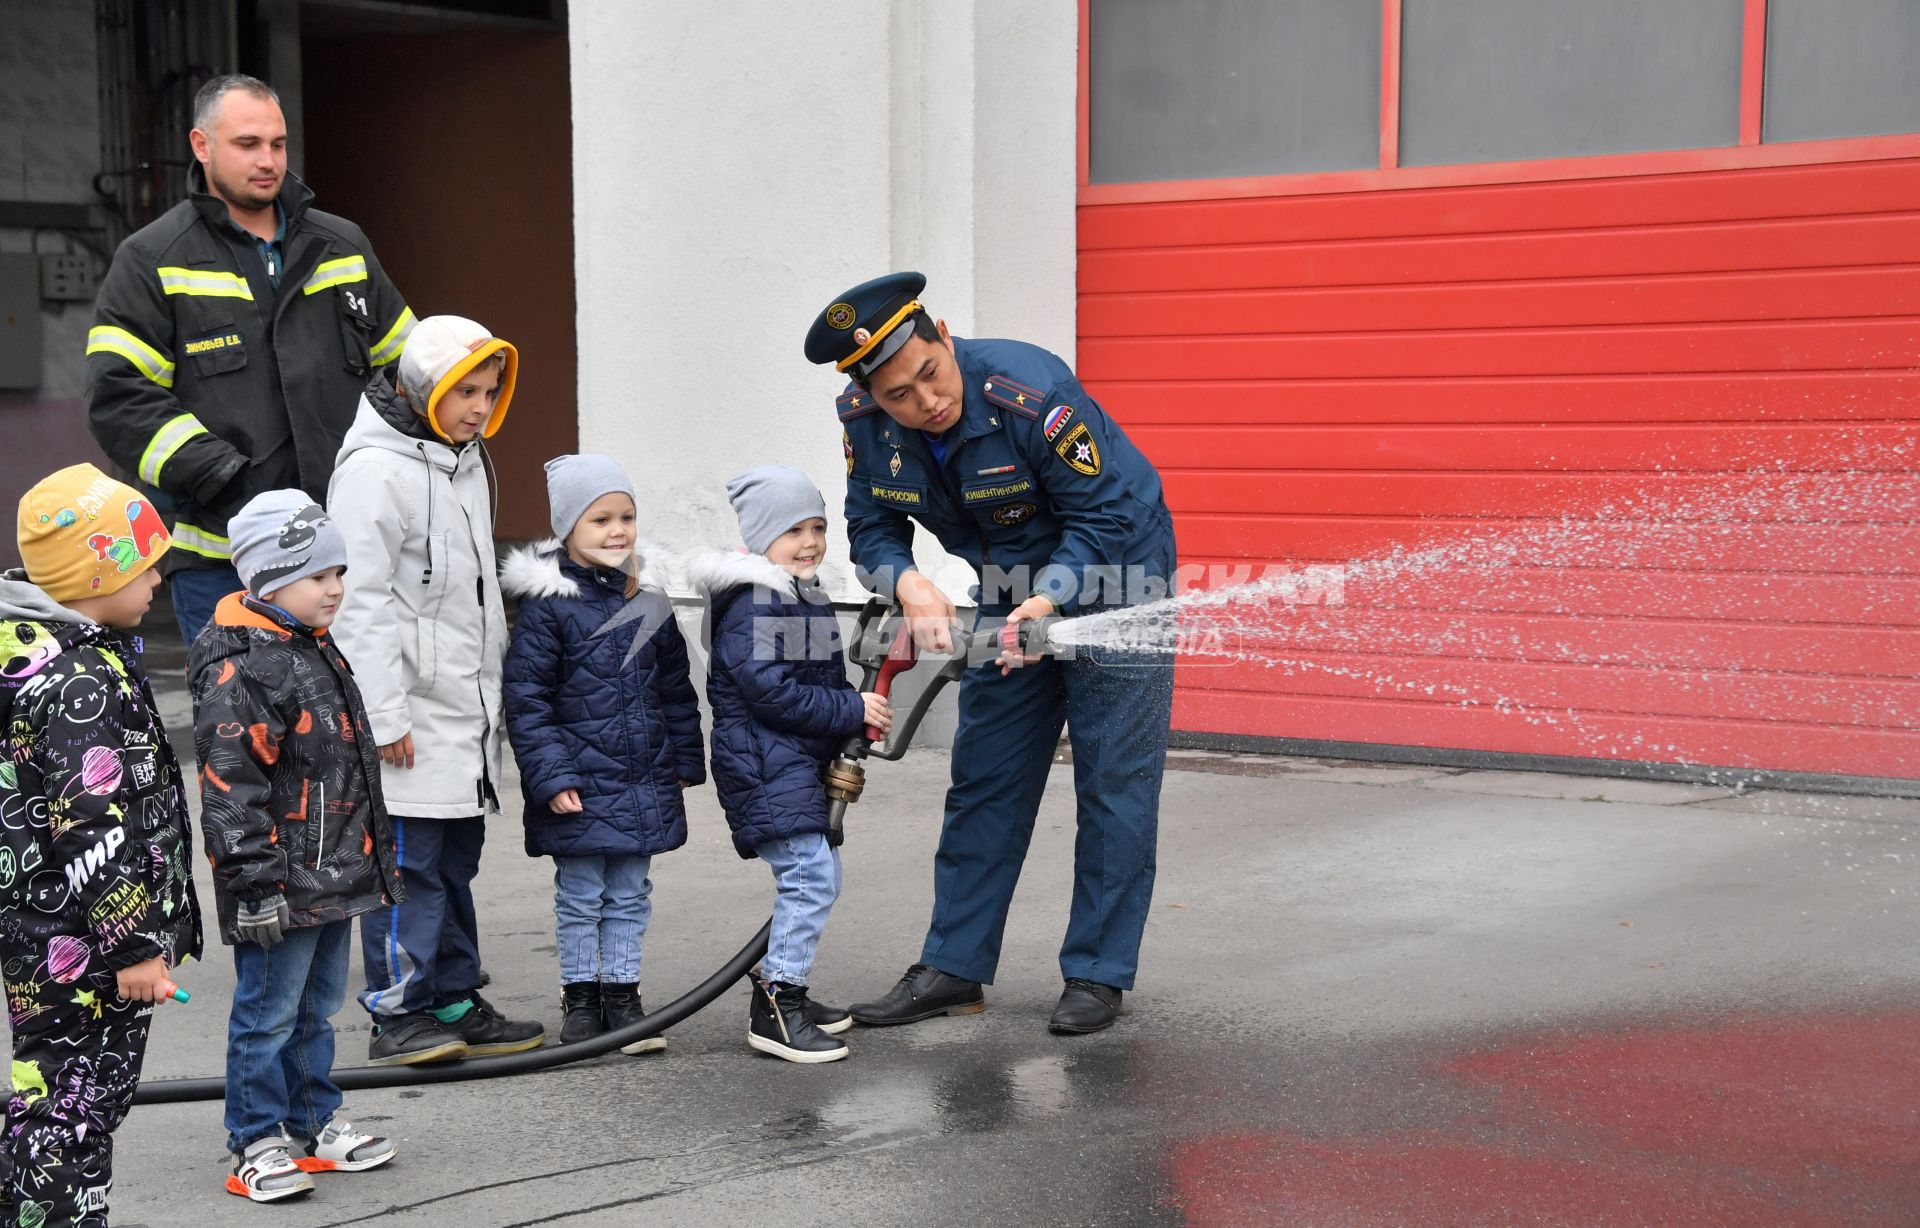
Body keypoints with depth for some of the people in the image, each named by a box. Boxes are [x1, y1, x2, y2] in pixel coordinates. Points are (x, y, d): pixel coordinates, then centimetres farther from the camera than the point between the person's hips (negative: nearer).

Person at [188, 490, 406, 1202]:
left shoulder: (318, 650, 13)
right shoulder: (239, 669, -18)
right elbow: (229, 784, -22)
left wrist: (376, 854, 25)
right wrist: (256, 882, -23)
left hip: (336, 874, 9)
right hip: (281, 887, -9)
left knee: (318, 1006, 19)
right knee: (268, 1012, 1)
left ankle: (316, 1124, 31)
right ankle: (255, 1146, 12)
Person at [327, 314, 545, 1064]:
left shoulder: (465, 461, 14)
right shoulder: (376, 468, -15)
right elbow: (361, 601, -18)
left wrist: (494, 684, 23)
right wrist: (384, 713, -20)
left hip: (465, 709, 9)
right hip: (410, 716, -9)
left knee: (456, 857, 14)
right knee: (407, 861, -5)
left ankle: (454, 1002, 23)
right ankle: (398, 1015, 3)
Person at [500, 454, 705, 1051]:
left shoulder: (649, 598, 5)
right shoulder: (546, 605, -11)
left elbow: (676, 687, 14)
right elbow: (525, 698, -11)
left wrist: (685, 759, 13)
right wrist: (551, 776, -15)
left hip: (644, 781, 5)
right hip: (579, 786, -4)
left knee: (629, 895, 13)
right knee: (580, 896, 7)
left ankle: (622, 994, 24)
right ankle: (580, 998, 21)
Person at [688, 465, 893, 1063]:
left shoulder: (808, 596, 17)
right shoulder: (750, 603, -15)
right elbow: (769, 690, -22)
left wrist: (846, 746, 11)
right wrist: (851, 711, -17)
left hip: (803, 761, 10)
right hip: (765, 762, -10)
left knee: (817, 875, 16)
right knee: (810, 874, -16)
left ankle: (779, 985, 28)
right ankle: (774, 1009, -13)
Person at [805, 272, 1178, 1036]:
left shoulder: (1030, 391, -32)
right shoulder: (864, 419, -15)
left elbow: (1104, 515, -25)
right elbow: (872, 529, -7)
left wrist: (1048, 601, -37)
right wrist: (907, 585, -29)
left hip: (1111, 570, -5)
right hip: (1011, 588, 6)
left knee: (1114, 778, -6)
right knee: (984, 777, 7)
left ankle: (1097, 974, 3)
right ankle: (953, 967, 14)